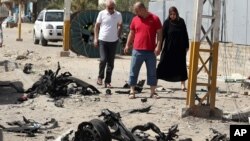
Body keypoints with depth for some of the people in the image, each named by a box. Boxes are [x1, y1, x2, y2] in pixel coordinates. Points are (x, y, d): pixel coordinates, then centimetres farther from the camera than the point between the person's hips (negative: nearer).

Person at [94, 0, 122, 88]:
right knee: (103, 60, -11)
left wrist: (118, 35, 8)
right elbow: (97, 26, 3)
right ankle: (100, 77, 11)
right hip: (102, 41, -2)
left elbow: (120, 25, 17)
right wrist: (95, 38, -1)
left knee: (110, 63, 5)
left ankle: (108, 81, 13)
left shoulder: (118, 15, 0)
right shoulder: (101, 14, -4)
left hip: (113, 41, 2)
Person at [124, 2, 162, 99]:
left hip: (151, 51, -2)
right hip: (137, 51, 2)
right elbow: (131, 33, 15)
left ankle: (153, 92, 13)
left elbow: (159, 33, -2)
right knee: (133, 71, 1)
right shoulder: (135, 19, 7)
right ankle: (132, 92, 7)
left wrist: (158, 46, -11)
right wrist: (127, 45, 9)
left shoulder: (154, 19, -2)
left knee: (152, 72, 5)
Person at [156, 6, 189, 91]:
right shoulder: (167, 22, -5)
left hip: (180, 48, 2)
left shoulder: (181, 22, 1)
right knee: (163, 64, 0)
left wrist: (187, 46, 5)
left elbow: (185, 35, 7)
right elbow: (162, 35, -7)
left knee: (181, 66, 3)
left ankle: (183, 84, 9)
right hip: (169, 48, -2)